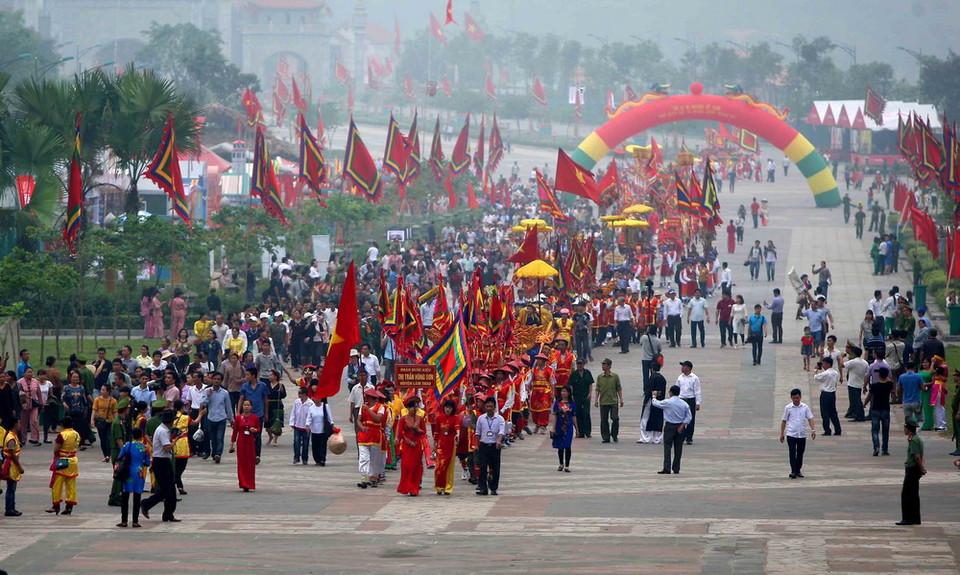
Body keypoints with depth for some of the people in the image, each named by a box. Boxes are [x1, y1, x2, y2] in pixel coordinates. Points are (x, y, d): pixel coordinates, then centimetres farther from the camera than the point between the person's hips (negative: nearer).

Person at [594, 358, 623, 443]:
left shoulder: (615, 376, 1)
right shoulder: (600, 377, 6)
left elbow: (619, 389, 5)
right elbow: (598, 389, 8)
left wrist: (621, 399, 1)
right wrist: (596, 399, 0)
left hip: (613, 401, -2)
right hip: (603, 402, 2)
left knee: (615, 418, -9)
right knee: (604, 420, 2)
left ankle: (614, 435, 10)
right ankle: (606, 438, 9)